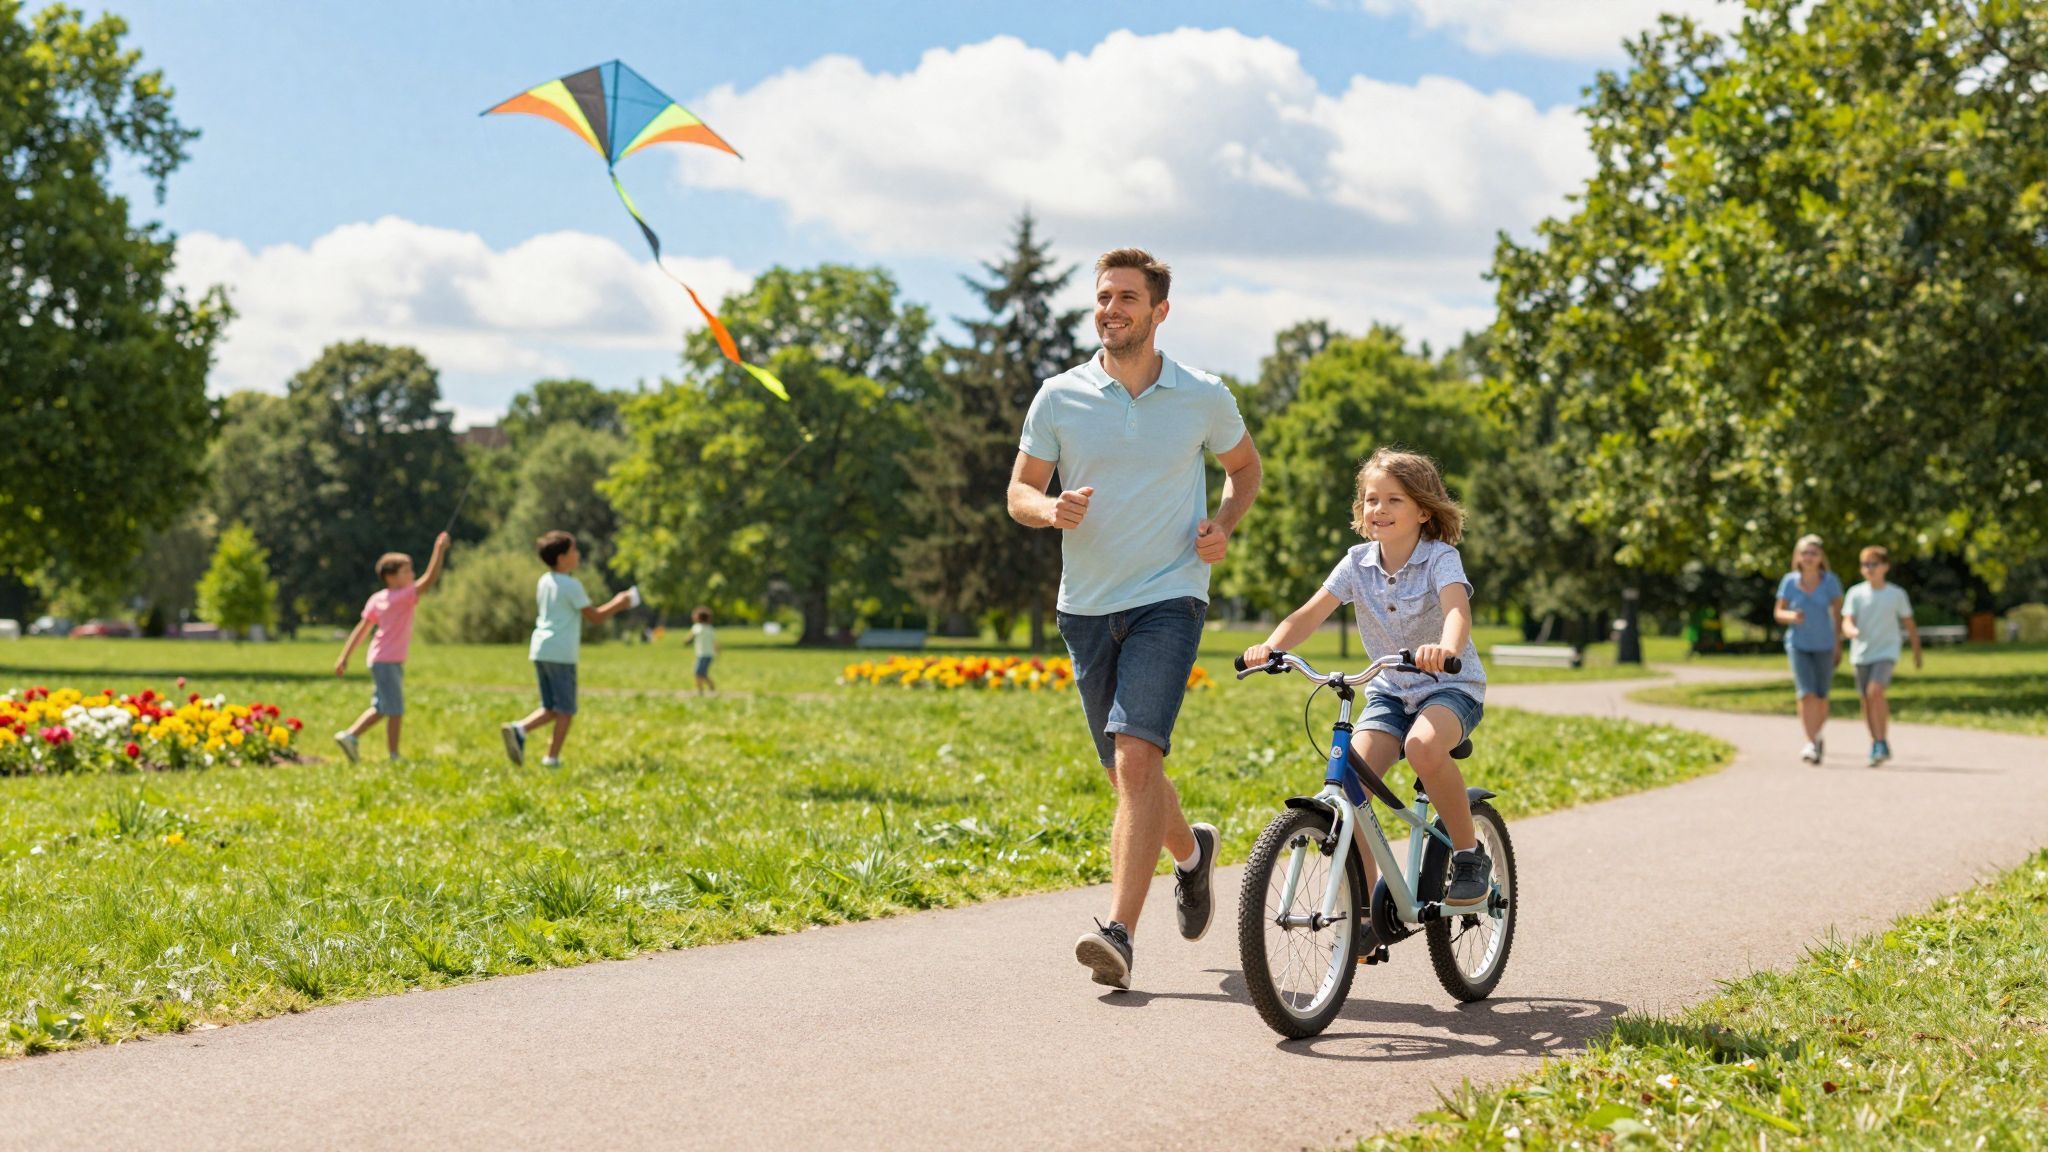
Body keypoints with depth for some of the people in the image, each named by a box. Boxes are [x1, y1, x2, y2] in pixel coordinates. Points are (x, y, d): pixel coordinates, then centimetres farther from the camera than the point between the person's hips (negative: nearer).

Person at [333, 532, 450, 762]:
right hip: (388, 661, -9)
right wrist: (440, 550, -21)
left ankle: (350, 735, 14)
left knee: (381, 708, 18)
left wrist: (345, 657, 11)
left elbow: (360, 630, 9)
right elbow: (430, 579, -22)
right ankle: (394, 756, 2)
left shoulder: (376, 599, 9)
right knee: (396, 711, -2)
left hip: (378, 659, 9)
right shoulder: (403, 597, -15)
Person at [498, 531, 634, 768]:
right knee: (565, 710, 3)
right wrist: (618, 605, 5)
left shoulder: (544, 581, 14)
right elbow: (595, 617, -8)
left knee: (550, 708, 13)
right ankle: (552, 757, 2)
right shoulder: (572, 585, -10)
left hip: (539, 650, 7)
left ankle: (519, 729, -9)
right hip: (561, 653, -7)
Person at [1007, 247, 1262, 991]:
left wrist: (1223, 525, -3)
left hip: (1168, 599, -3)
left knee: (1136, 756, -20)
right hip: (1087, 606, 3)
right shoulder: (1059, 398, 1)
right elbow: (1019, 490, 7)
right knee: (1126, 771, 13)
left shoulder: (1203, 398, 0)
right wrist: (1051, 509, -16)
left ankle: (1119, 932, -21)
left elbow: (1244, 466, 17)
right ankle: (1190, 851, 45)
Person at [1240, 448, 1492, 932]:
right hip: (1389, 691, 4)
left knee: (1423, 745, -38)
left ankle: (1469, 853, -14)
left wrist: (1446, 647, -56)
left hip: (1450, 685, -4)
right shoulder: (1358, 562, -1)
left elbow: (1457, 609, -32)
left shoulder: (1441, 558, -12)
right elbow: (1309, 614, -9)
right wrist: (1270, 647, -30)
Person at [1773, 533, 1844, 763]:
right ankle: (1812, 744, -16)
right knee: (1806, 694, -15)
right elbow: (1778, 613, 4)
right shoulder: (1790, 581, -3)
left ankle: (1817, 736, 31)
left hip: (1824, 647, 1)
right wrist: (1790, 616, -19)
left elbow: (1837, 613, 4)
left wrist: (1838, 645, 4)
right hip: (1798, 646, -1)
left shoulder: (1830, 581, -4)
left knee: (1821, 697, 6)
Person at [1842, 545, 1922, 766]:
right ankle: (1876, 745, 22)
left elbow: (1909, 624, 10)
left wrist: (1917, 653, 16)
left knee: (1875, 691, -22)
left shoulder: (1897, 594, 0)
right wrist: (1851, 631, -31)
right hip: (1861, 654, 3)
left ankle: (1883, 743, -14)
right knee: (1867, 700, 6)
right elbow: (1846, 623, -6)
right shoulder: (1856, 593, 1)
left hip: (1886, 651, -3)